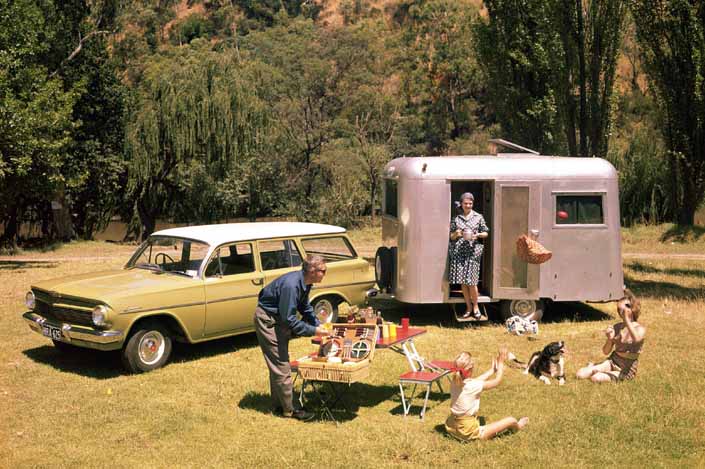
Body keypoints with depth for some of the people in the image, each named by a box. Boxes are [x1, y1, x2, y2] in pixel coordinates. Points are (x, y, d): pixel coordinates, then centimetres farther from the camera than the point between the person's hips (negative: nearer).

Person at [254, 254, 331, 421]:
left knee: (279, 364, 17)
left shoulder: (304, 282, -3)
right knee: (281, 365, -5)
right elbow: (289, 318, -29)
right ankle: (289, 410, 4)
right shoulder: (291, 285, -32)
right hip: (267, 320, -10)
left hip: (278, 319, 10)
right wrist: (313, 331, -25)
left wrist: (318, 324, 4)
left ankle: (278, 405, 27)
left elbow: (305, 307, 14)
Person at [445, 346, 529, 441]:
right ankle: (517, 426, 36)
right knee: (511, 420, 2)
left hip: (451, 427, 7)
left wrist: (492, 370, 20)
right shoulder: (473, 386, -23)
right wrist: (501, 363, 6)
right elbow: (497, 381, -5)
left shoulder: (454, 381, -5)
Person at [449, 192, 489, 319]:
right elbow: (451, 237, 13)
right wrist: (456, 234, -9)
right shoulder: (456, 218, 10)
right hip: (458, 251, 2)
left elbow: (486, 233, 11)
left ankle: (475, 306, 12)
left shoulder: (478, 217, 7)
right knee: (462, 282, 3)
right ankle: (468, 307, 16)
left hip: (473, 251, -2)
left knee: (471, 281, -6)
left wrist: (478, 235, -9)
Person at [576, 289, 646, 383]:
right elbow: (606, 352, 3)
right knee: (580, 374, -15)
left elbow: (636, 339, -39)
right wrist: (610, 339, -18)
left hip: (626, 370, -4)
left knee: (596, 378, -27)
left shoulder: (640, 329, -12)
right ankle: (592, 368, 12)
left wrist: (627, 319, -35)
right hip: (612, 362, 4)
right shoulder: (616, 327, 1)